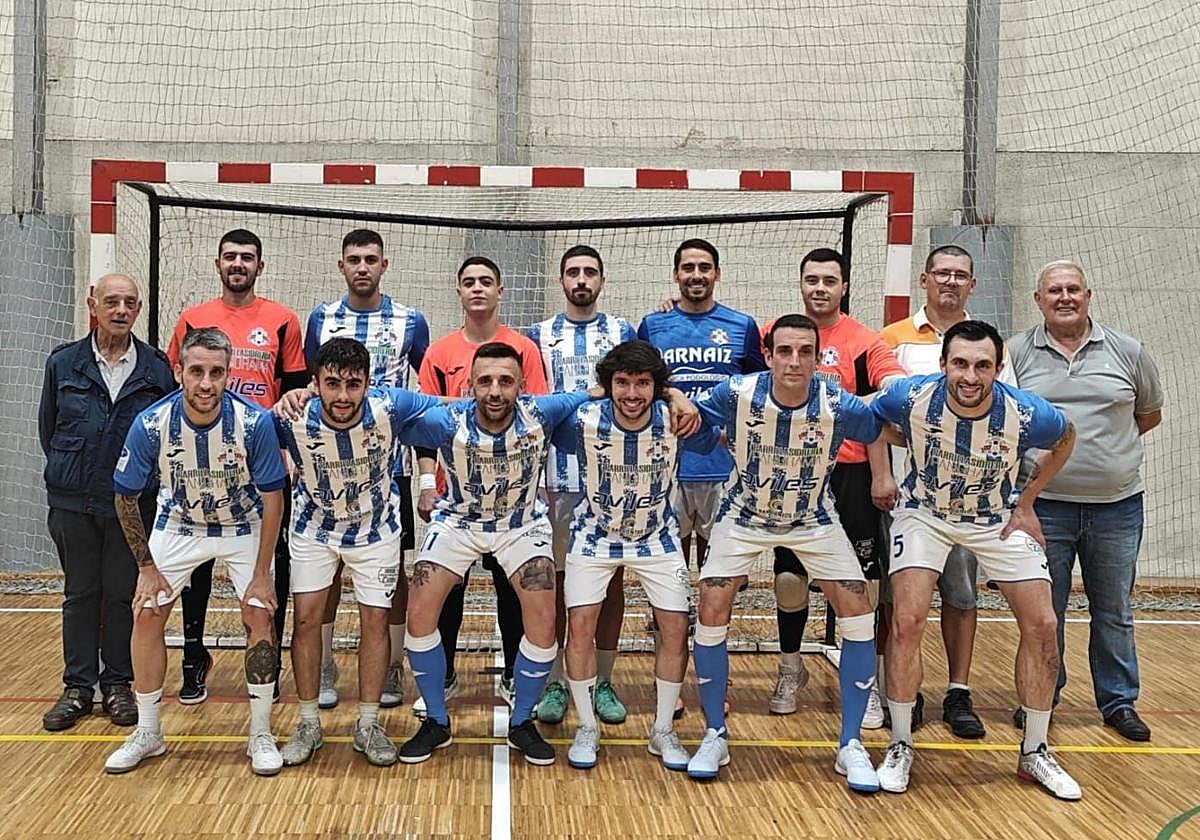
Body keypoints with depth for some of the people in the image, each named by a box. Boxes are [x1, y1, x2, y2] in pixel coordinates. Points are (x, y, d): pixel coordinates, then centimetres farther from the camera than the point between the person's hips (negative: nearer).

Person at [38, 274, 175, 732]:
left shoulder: (157, 367, -1)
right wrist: (67, 475, 11)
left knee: (124, 594, 7)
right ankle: (77, 687, 21)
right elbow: (47, 428, 13)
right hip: (74, 502, 1)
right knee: (79, 594, 11)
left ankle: (118, 684, 21)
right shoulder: (63, 363, 3)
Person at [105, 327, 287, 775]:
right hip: (178, 525, 2)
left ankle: (261, 735, 6)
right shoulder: (151, 424, -25)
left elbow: (272, 497, -18)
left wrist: (262, 573, -17)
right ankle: (147, 734, 14)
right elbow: (126, 496, -10)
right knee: (146, 615, -3)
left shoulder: (255, 422, -29)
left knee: (259, 618, -10)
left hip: (244, 527, -1)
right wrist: (147, 566, -8)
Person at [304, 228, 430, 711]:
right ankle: (324, 668, 17)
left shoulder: (410, 322, 3)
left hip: (391, 461, -1)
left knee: (393, 564, 5)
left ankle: (392, 669, 17)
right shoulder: (321, 319, 7)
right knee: (327, 564, 5)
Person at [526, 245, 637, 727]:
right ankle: (556, 681, 14)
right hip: (557, 474, 0)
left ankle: (603, 681, 16)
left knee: (611, 576, 5)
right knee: (557, 576, 4)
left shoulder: (624, 333, 8)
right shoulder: (539, 336, 9)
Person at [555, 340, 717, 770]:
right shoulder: (584, 421, -26)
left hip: (657, 537, 1)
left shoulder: (675, 421, -22)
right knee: (581, 625, -9)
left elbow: (720, 439, -4)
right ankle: (587, 729, 12)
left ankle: (663, 731, 16)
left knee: (676, 628, -4)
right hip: (594, 535, -1)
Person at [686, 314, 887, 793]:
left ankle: (850, 746, 5)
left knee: (859, 614, -10)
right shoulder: (737, 394, -25)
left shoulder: (839, 406, -24)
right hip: (744, 516, 0)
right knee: (711, 611, -12)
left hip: (814, 520, 0)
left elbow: (878, 432, -2)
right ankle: (715, 737, 7)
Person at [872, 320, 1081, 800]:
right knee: (907, 619, -16)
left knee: (1041, 624, -4)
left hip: (997, 520, 1)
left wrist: (1026, 503, -1)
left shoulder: (1025, 414, -26)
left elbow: (1065, 439, -1)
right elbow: (867, 419, -4)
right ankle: (900, 747, 3)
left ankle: (1034, 752, 16)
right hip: (924, 513, -1)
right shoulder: (912, 397, -28)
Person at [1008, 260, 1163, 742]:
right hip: (1044, 506, -1)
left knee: (1115, 612, 12)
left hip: (1117, 505, 1)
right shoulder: (1016, 353, 0)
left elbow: (1150, 413, 15)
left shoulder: (1127, 352, 4)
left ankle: (1119, 702, 26)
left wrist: (1108, 444, 6)